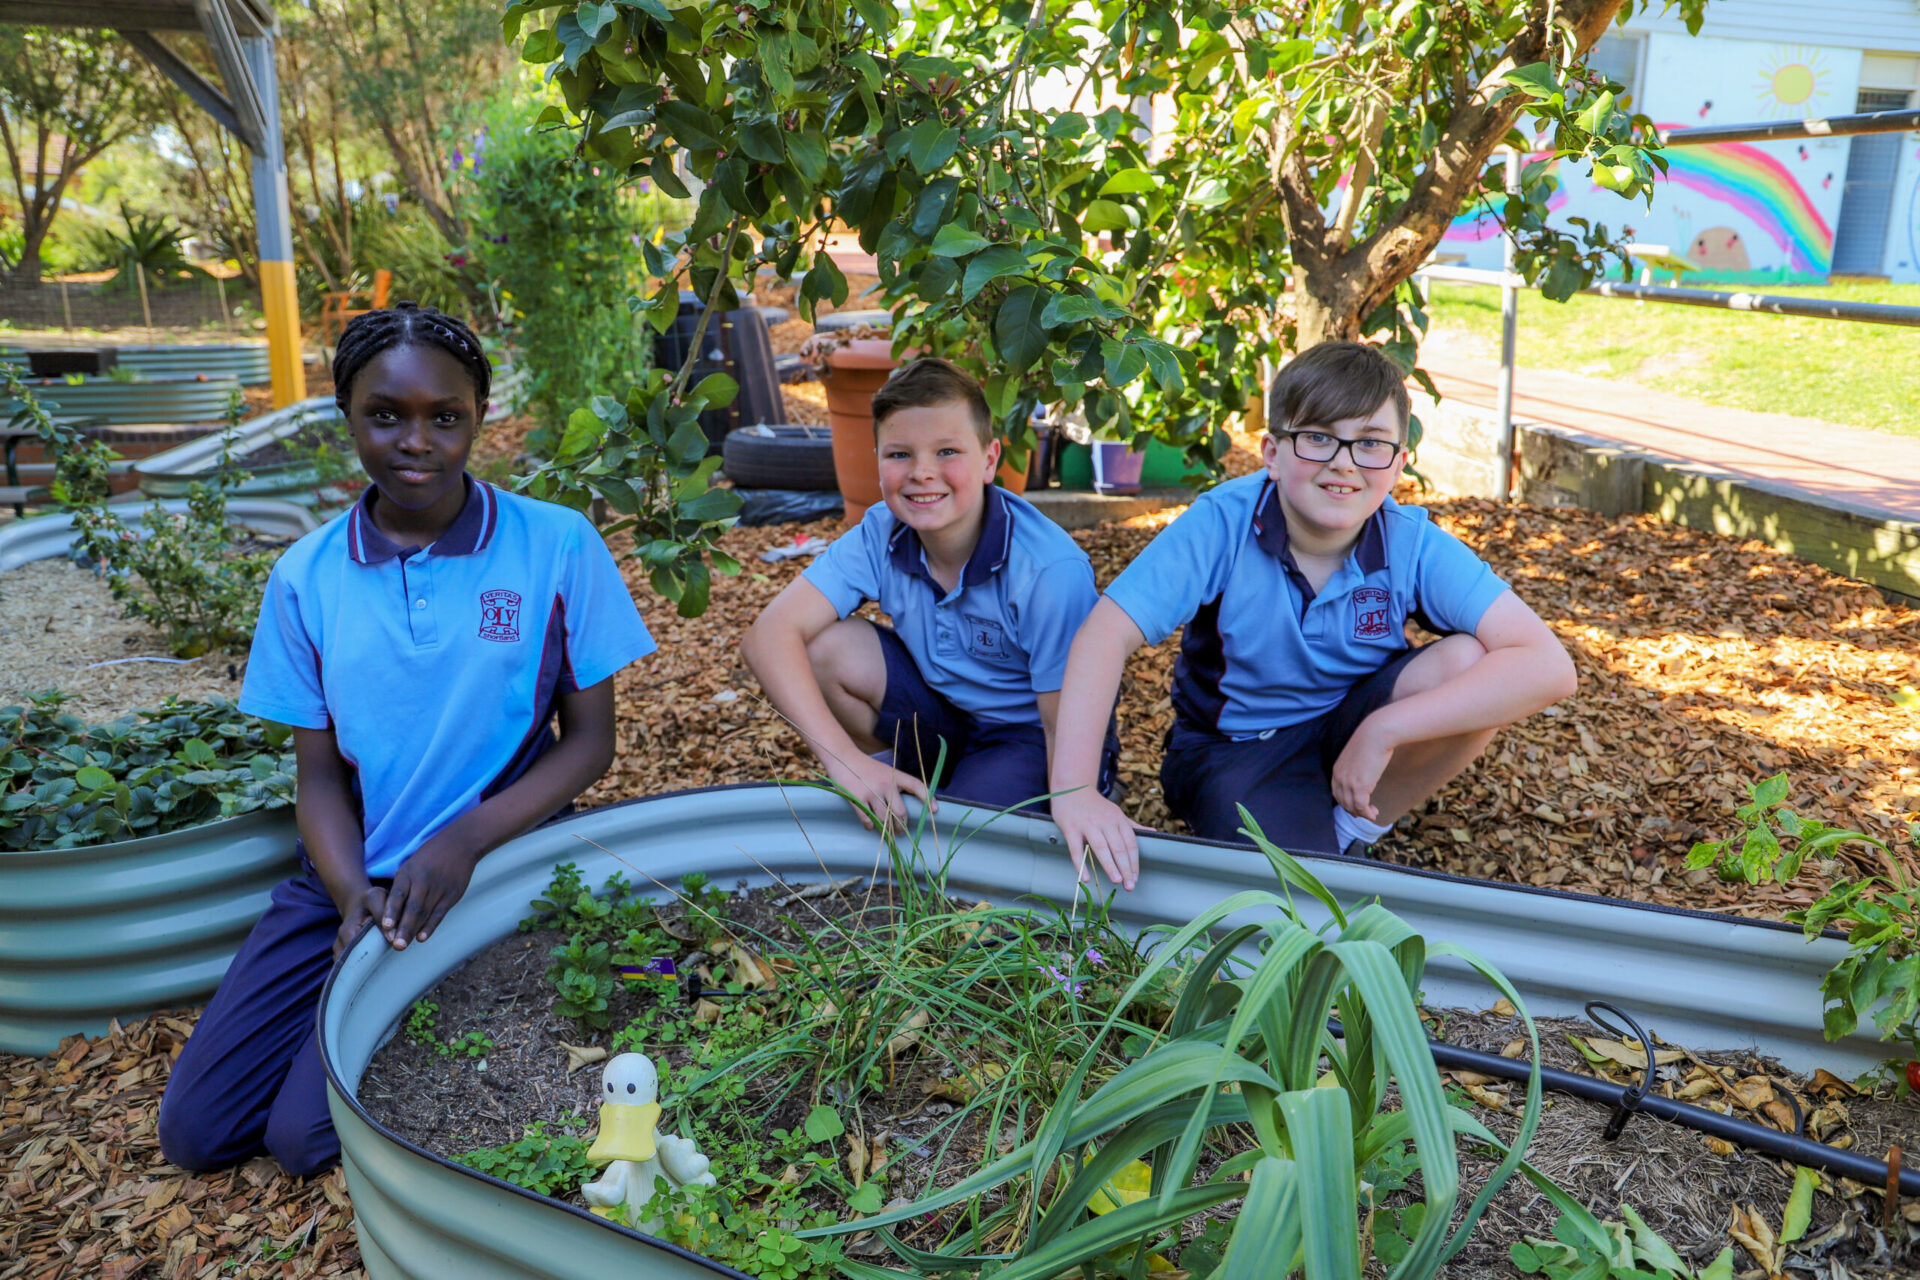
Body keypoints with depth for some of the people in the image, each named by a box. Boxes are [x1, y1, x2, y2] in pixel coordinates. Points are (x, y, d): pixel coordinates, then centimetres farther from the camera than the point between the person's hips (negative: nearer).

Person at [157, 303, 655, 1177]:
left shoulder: (557, 546, -10)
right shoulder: (307, 577, 0)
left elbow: (590, 739, -5)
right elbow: (319, 771, 4)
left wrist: (466, 842, -20)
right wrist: (353, 891, -16)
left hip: (492, 873, -4)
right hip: (351, 878, 4)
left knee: (308, 1136, -11)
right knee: (195, 1130, 1)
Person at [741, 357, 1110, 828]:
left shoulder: (1051, 572, -30)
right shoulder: (878, 537, -17)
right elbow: (769, 635, -25)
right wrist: (844, 758, -37)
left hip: (1028, 737, -5)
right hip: (941, 712, 5)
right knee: (823, 648, -16)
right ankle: (908, 782, 5)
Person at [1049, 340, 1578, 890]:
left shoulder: (1413, 545, -17)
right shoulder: (1222, 524, -22)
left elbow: (1548, 667, -24)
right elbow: (1106, 634, -30)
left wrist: (1383, 730, -32)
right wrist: (1073, 788, -43)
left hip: (1350, 734, 3)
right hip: (1232, 747, -3)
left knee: (1468, 662, -23)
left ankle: (1352, 833, -2)